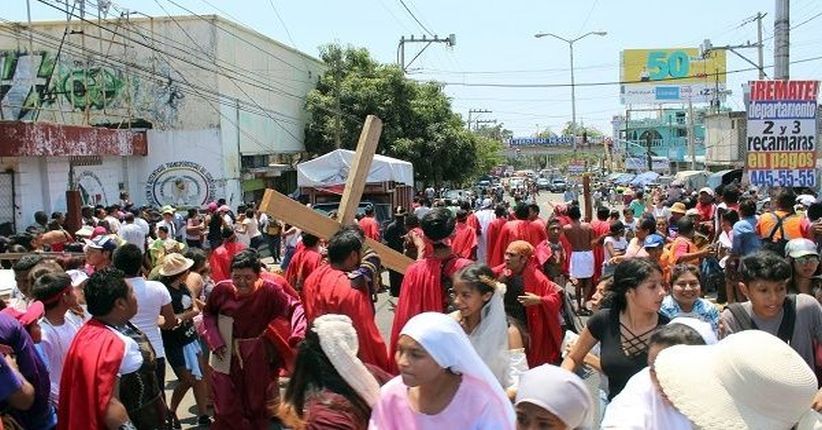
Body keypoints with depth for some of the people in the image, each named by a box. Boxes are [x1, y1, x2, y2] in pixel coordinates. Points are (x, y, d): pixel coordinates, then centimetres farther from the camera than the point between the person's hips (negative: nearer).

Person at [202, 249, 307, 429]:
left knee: (257, 404, 18)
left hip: (257, 357, 0)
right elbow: (208, 313, 4)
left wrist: (298, 334, -36)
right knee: (226, 408, 10)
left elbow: (294, 307, -18)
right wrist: (215, 340, -8)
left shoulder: (269, 291, -18)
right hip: (227, 356, 1)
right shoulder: (222, 289, -13)